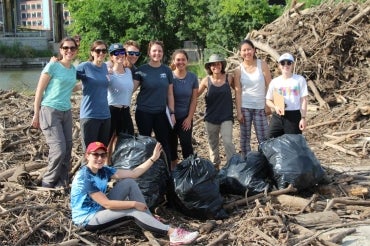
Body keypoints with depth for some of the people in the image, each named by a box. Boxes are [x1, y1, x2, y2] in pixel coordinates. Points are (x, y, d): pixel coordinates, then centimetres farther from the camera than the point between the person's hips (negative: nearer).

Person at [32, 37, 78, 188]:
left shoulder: (73, 69, 9)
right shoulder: (53, 66, -9)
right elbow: (39, 91, -7)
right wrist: (36, 114, -7)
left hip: (66, 112, 7)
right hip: (50, 111, -6)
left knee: (67, 149, 6)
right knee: (59, 150, -12)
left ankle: (62, 183, 20)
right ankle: (47, 184, 6)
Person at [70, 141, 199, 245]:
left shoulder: (103, 170, 1)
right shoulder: (84, 177, -24)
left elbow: (133, 173, -2)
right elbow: (106, 203, -26)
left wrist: (153, 158, -8)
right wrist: (134, 204, -22)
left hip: (100, 209, 9)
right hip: (87, 219, -8)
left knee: (129, 183, -4)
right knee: (133, 211, -23)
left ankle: (150, 219, -6)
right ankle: (172, 233, -25)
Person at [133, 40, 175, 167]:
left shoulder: (167, 70, 4)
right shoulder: (142, 70, -4)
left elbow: (170, 94, 7)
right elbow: (131, 88, -11)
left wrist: (172, 113, 3)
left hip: (161, 113, 2)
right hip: (144, 113, -2)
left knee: (164, 143, 6)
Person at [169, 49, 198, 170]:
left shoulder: (192, 77, -2)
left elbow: (194, 99, 1)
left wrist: (189, 118, -4)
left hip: (185, 117, 0)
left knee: (186, 143, -11)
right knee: (171, 144, 8)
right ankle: (173, 169, 21)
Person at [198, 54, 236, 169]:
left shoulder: (229, 78, -4)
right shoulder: (206, 81, -3)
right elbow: (195, 94, 3)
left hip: (226, 117, -2)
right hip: (211, 117, 2)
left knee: (228, 142, -14)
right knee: (213, 144, 13)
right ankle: (215, 166, 30)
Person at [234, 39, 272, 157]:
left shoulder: (262, 65, -2)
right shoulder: (238, 70, -1)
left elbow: (269, 86, 0)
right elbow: (238, 91, -1)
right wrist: (239, 111, -6)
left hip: (260, 107, -1)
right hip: (245, 107, 1)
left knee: (263, 138, -1)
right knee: (245, 137, 7)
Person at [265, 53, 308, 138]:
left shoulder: (299, 80, 1)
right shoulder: (274, 82, 8)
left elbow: (303, 100, 0)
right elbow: (268, 100, 12)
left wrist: (303, 118, -7)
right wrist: (275, 107, -10)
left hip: (294, 116, -3)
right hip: (277, 117, 3)